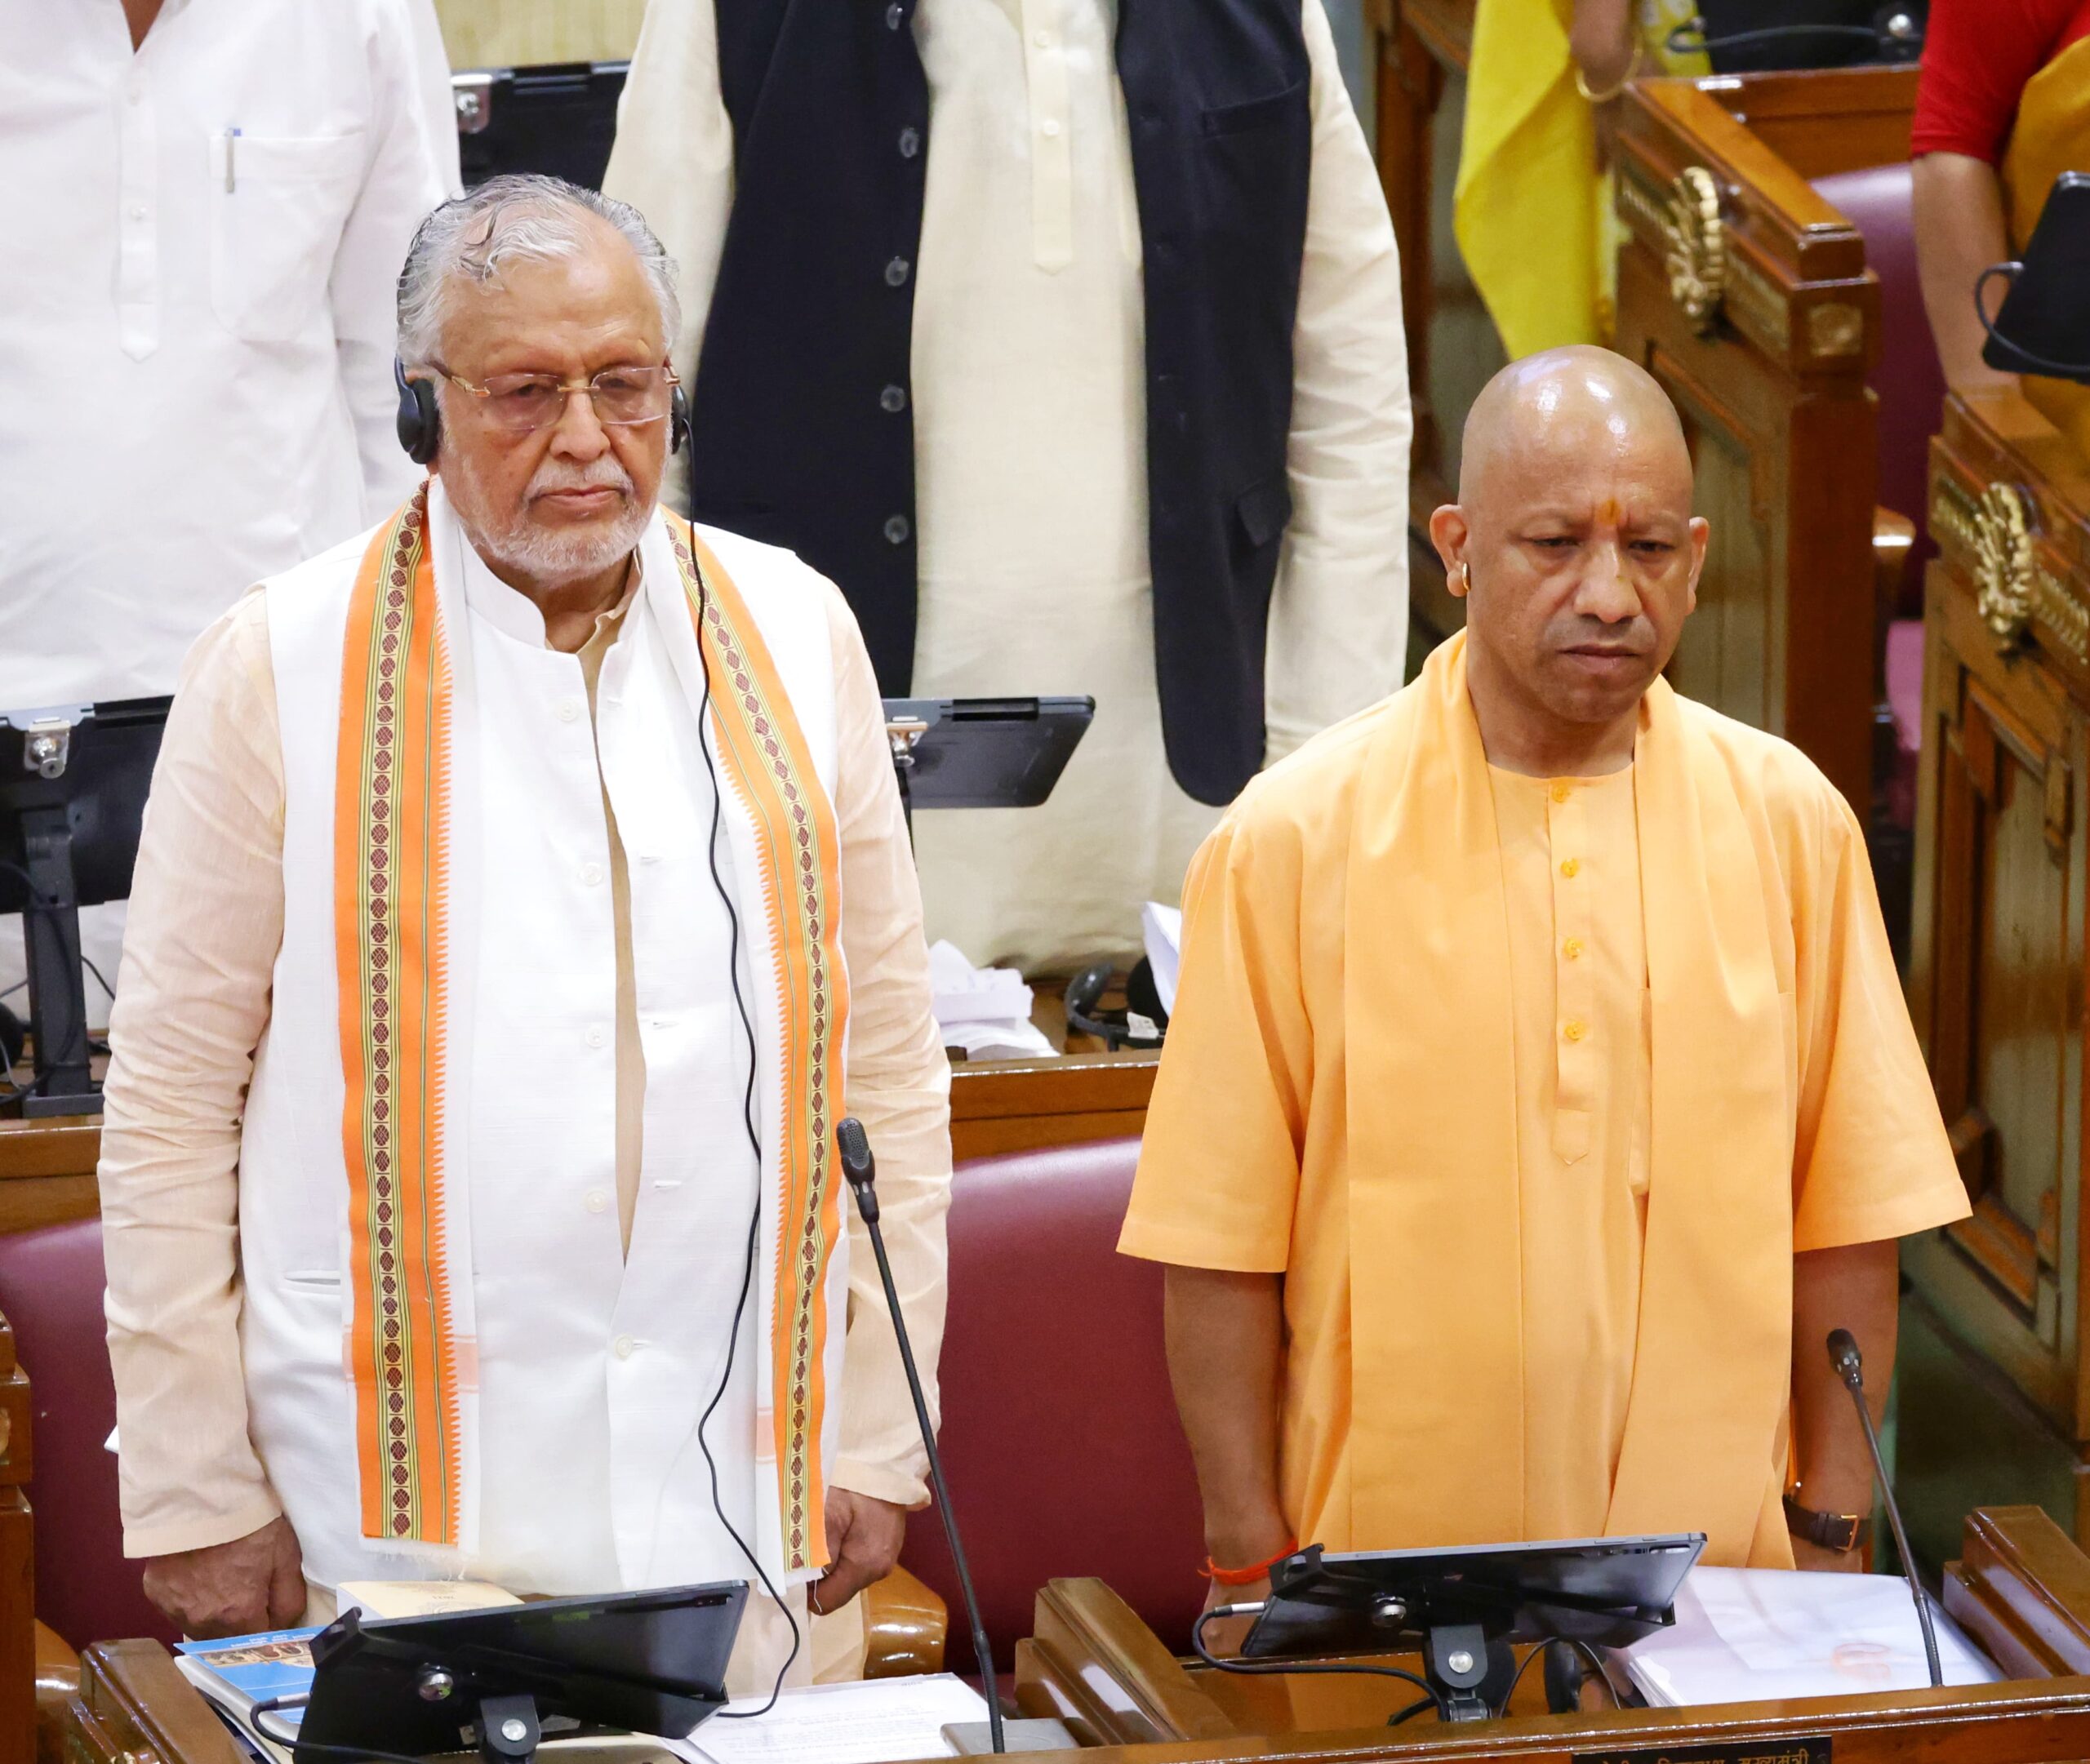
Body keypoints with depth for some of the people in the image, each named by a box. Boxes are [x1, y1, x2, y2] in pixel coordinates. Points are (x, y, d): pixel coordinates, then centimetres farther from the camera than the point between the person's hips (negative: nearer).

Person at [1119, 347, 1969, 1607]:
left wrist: (1832, 1534, 3)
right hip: (1387, 1579, -2)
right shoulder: (1296, 839, -4)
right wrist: (1254, 1568, -7)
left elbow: (1844, 1219, 7)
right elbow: (1223, 1244, -4)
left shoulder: (1788, 821, 3)